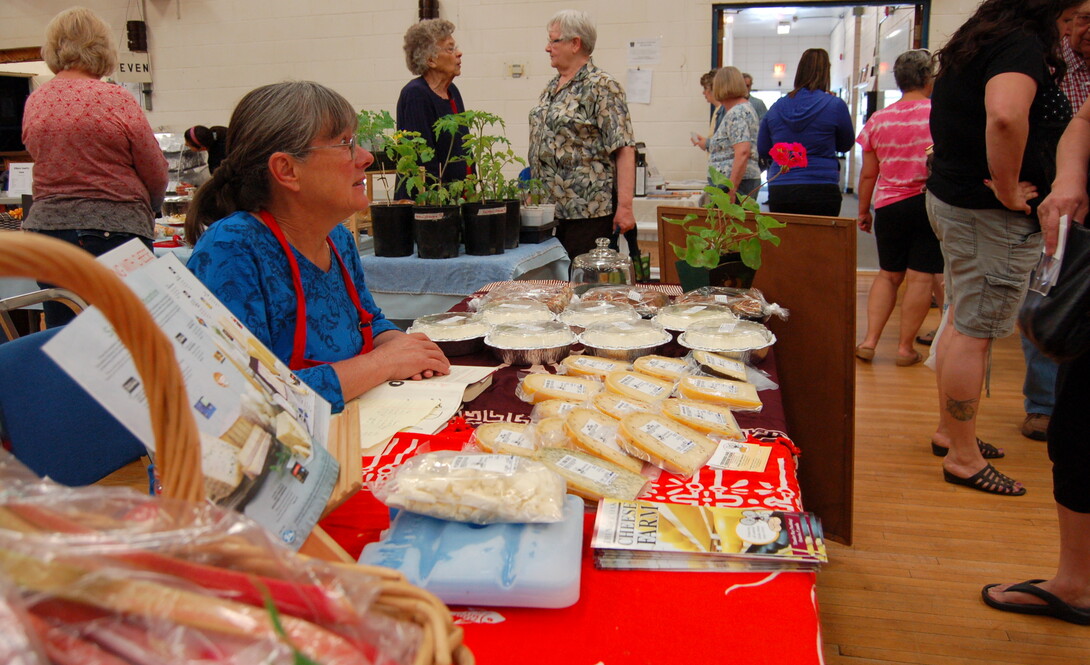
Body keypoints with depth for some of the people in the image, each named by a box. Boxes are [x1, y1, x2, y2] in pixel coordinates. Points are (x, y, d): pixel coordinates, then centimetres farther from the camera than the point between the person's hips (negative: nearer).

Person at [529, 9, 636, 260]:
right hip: (548, 208, 8)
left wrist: (624, 206, -20)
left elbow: (624, 149, -14)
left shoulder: (600, 86, -8)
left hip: (588, 211, -8)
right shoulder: (552, 87, 16)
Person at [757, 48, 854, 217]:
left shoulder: (776, 108, 5)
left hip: (779, 192, 3)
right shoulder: (835, 105, -5)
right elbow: (846, 145, 10)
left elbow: (763, 150, 14)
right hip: (821, 192, -3)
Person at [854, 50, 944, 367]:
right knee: (920, 277, 2)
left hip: (890, 206, 3)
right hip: (931, 203, -3)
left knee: (888, 274, 15)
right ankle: (905, 347, 6)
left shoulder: (878, 120, 3)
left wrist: (863, 210, 17)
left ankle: (869, 340, 9)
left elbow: (868, 174, 7)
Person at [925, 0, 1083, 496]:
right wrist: (1008, 190, -23)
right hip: (991, 214, -10)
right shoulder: (1022, 45, -15)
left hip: (951, 196, 10)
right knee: (975, 333, -4)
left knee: (962, 323, 18)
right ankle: (963, 458, 5)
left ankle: (949, 432, 30)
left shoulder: (976, 42, 16)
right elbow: (1006, 115, -36)